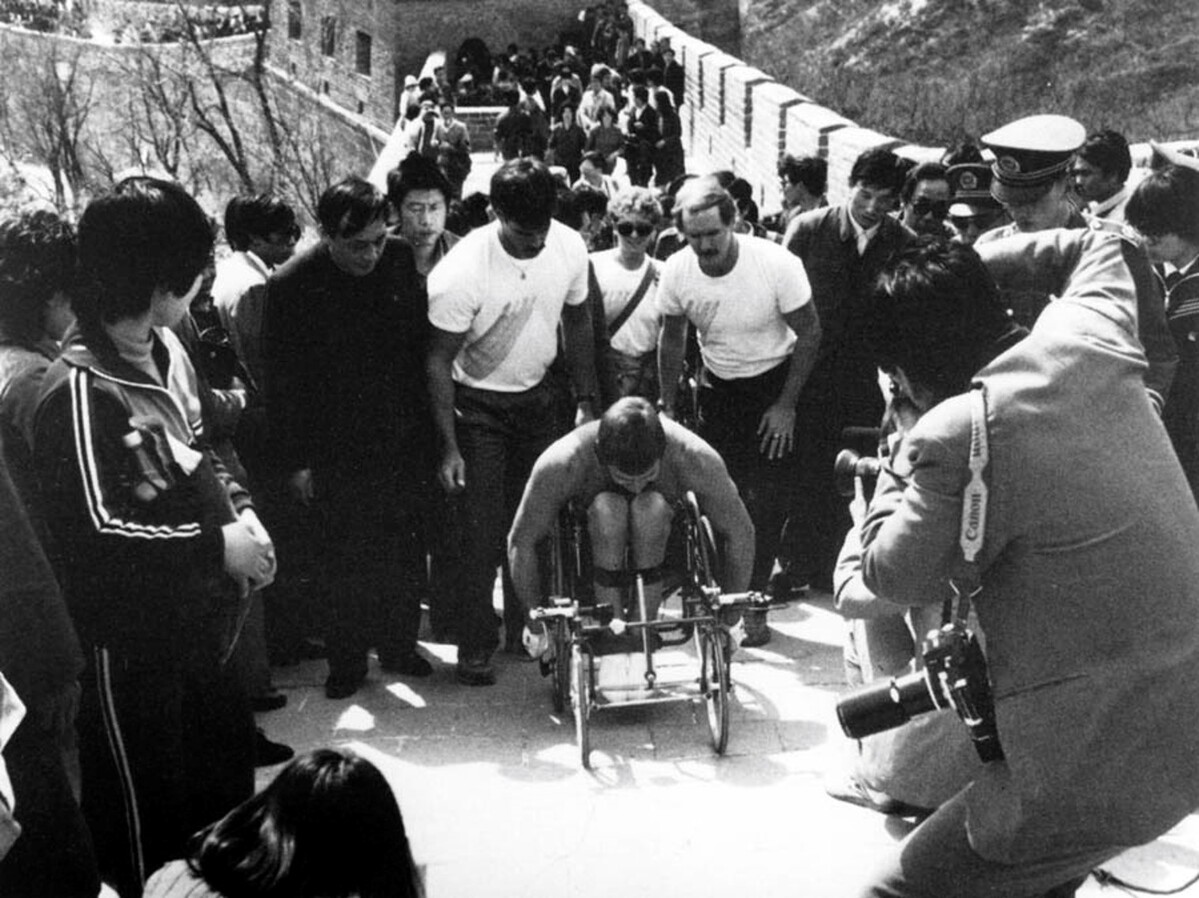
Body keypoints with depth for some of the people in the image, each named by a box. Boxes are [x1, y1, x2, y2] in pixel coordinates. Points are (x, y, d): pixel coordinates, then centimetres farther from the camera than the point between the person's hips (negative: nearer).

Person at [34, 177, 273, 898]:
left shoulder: (166, 347, 2)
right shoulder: (80, 390, -24)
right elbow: (95, 532, -26)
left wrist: (241, 511, -1)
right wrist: (217, 545, -21)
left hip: (204, 612, 9)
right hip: (135, 640, -9)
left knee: (225, 763, 25)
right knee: (150, 804, 10)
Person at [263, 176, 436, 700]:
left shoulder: (402, 261, -5)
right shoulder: (292, 286, -13)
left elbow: (424, 344, 6)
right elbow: (282, 382, -7)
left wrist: (430, 429, 6)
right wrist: (295, 460, -6)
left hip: (404, 439, 3)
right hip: (338, 450, -3)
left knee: (405, 550, 12)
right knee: (348, 558, 6)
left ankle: (399, 644, 31)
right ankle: (347, 661, 23)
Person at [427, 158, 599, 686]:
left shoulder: (569, 247, -11)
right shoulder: (461, 273, -26)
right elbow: (439, 362, -17)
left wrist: (586, 400, 5)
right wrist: (450, 447, -19)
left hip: (540, 395, 4)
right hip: (479, 406, -4)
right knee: (484, 533, -4)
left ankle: (527, 632, 25)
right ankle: (475, 648, 11)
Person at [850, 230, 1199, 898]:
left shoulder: (955, 435, -19)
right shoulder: (1084, 339, 0)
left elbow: (895, 579, -3)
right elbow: (1101, 248, 25)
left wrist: (908, 445, 5)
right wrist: (975, 262, 24)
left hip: (1103, 763, -8)